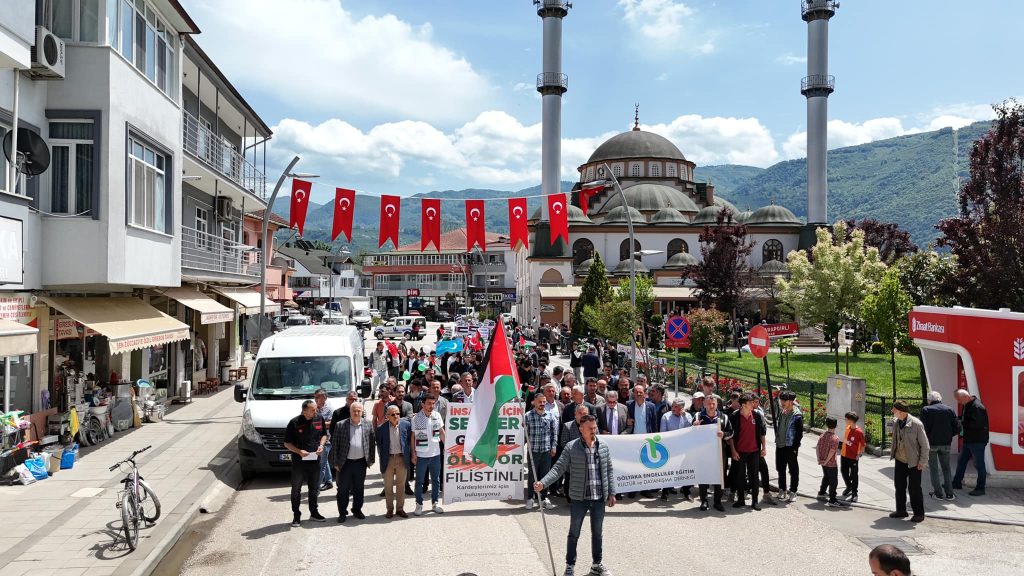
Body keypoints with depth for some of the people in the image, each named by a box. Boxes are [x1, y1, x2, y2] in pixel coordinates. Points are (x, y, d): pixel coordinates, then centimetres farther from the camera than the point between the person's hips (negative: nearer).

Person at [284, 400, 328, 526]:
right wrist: (299, 451, -22)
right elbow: (287, 443, -8)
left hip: (315, 460, 4)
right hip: (299, 461, -4)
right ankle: (296, 516, 17)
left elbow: (324, 434, 15)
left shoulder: (319, 419, -1)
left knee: (314, 489, 16)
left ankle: (314, 513, 30)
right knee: (296, 490, 6)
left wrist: (321, 445, -4)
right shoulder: (294, 423, -14)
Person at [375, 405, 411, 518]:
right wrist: (382, 458, 3)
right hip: (388, 459, -1)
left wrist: (407, 455, 1)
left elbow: (410, 440, 3)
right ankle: (390, 509, 20)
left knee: (401, 485, 10)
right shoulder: (381, 428, -8)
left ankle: (400, 508, 21)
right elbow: (379, 444, 3)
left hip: (402, 459, 1)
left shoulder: (406, 425, -5)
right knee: (388, 486, 9)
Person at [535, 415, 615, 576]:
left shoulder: (603, 447, 4)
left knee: (597, 533, 16)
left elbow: (609, 471, 10)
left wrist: (612, 493, 8)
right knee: (574, 533, 8)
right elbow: (558, 468, -11)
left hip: (599, 499, 3)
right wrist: (543, 483, -24)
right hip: (579, 498, -3)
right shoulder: (571, 448, -8)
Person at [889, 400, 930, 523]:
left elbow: (924, 444, -13)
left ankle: (919, 513, 13)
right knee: (899, 486, 12)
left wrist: (923, 461, -13)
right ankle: (901, 510, 25)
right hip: (900, 461, 7)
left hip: (914, 462, -7)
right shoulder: (897, 423, 3)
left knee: (914, 488, 0)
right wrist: (893, 455, 12)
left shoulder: (916, 424, -17)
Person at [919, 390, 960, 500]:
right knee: (946, 468, 15)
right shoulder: (949, 410, 3)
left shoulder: (926, 410, -7)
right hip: (945, 444, 3)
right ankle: (949, 493, 15)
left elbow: (923, 428, -14)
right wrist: (948, 436, 13)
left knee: (934, 469, 7)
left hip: (931, 443, -3)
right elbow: (957, 428, 0)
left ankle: (938, 493, 8)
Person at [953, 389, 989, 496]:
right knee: (961, 461, 17)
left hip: (978, 441, -10)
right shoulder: (967, 405, 10)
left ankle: (980, 488, 9)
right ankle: (957, 483, 28)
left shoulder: (977, 407, -21)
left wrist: (962, 423, -19)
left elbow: (976, 424, -28)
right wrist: (959, 419, 0)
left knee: (979, 464, 1)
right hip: (969, 439, 10)